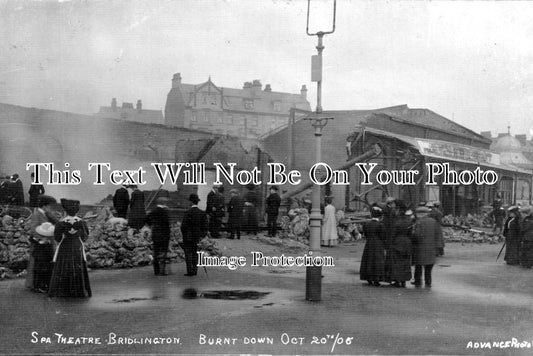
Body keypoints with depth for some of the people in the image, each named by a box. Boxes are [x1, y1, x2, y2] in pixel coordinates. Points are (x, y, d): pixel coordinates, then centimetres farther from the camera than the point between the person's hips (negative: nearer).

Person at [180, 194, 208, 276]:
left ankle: (190, 271, -3)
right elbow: (205, 227, 1)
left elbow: (183, 225, -14)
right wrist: (202, 236, 7)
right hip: (197, 237, 5)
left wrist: (184, 235, 0)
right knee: (195, 253, 15)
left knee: (188, 253, 0)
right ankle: (195, 270, 15)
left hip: (188, 237, -5)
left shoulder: (188, 213, -14)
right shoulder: (202, 213, 1)